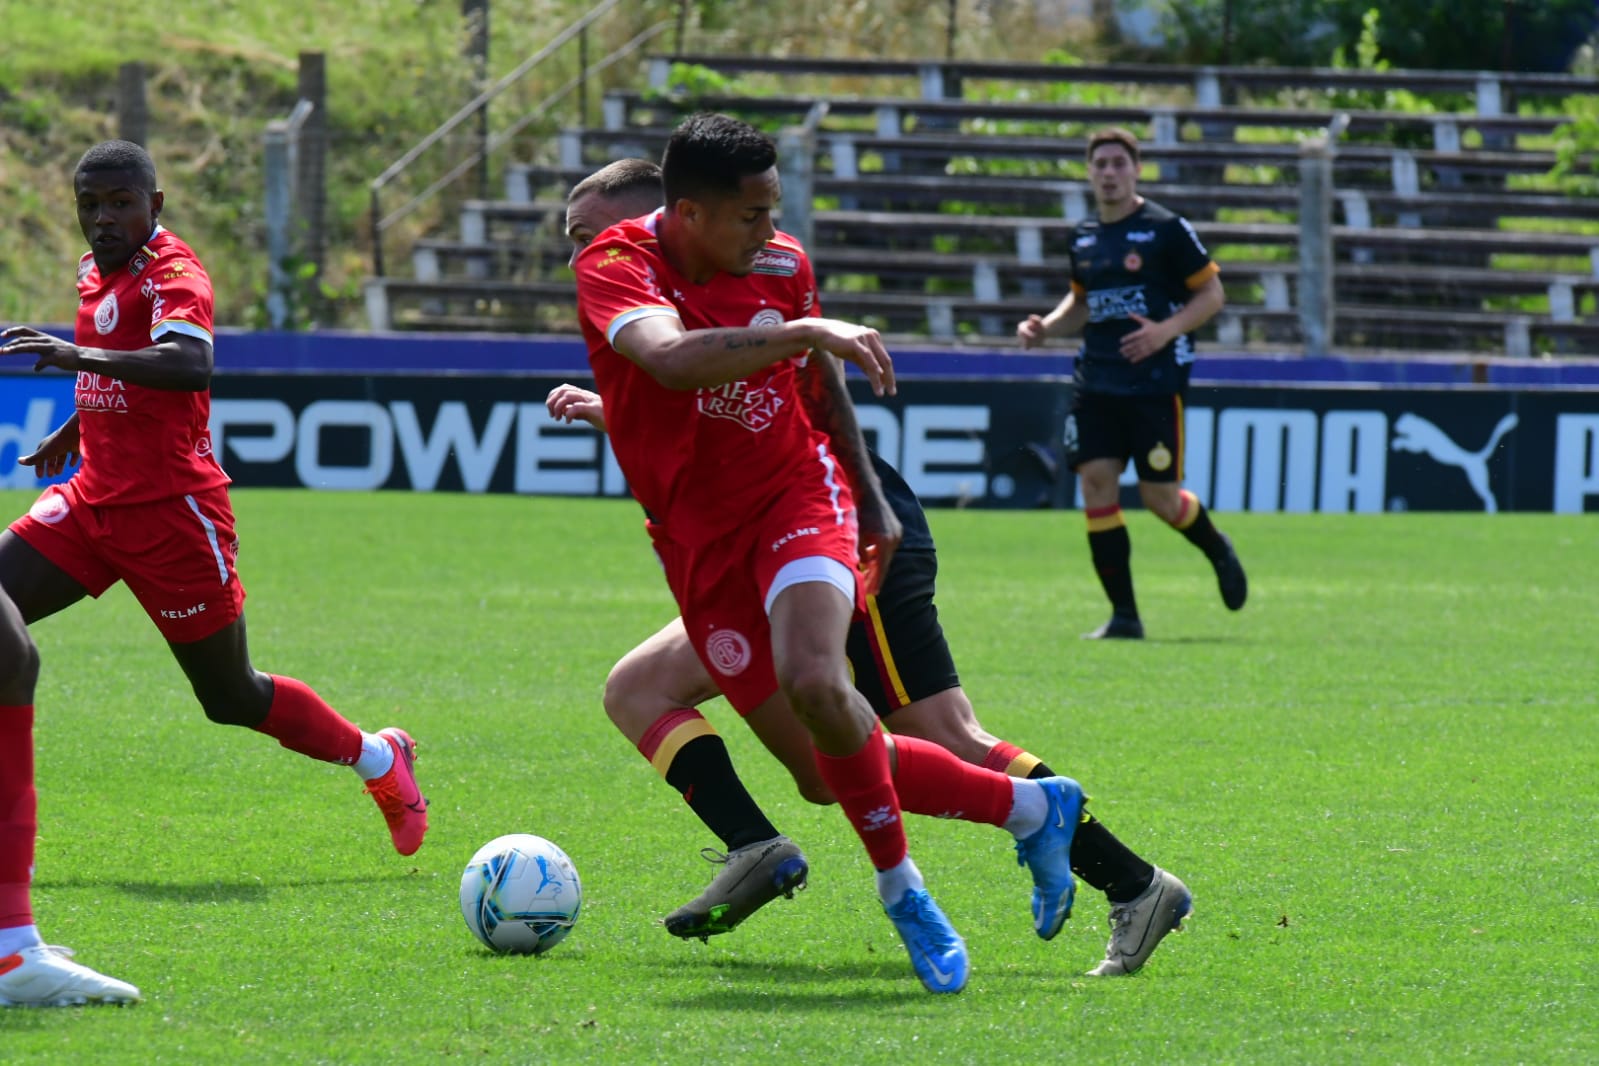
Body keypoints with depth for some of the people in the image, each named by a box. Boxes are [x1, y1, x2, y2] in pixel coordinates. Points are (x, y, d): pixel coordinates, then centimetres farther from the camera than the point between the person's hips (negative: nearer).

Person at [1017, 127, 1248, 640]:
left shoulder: (1166, 229, -7)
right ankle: (1124, 615, 0)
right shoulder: (1083, 237, 11)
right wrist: (1046, 327, 7)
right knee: (1096, 480, -6)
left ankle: (1218, 550, 29)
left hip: (1157, 381, -5)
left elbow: (1212, 293, -4)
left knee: (1159, 496, -5)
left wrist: (1166, 330, -19)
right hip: (1096, 380, 5)